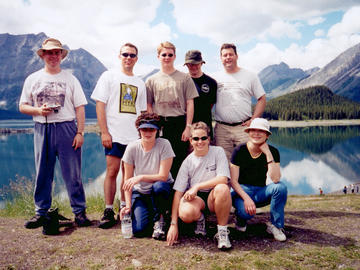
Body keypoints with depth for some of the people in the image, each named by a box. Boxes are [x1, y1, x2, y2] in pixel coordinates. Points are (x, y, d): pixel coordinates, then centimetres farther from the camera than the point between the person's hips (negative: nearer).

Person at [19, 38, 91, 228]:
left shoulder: (70, 79, 8)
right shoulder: (32, 79, 12)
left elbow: (80, 108, 3)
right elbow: (22, 106, 12)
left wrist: (80, 132, -6)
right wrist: (38, 110, -8)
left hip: (67, 128, -2)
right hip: (42, 129, 2)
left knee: (72, 173, -2)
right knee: (42, 173, 7)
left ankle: (79, 212, 6)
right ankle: (41, 212, 18)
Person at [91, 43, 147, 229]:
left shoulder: (139, 83, 17)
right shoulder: (109, 76, 5)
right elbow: (100, 105, -2)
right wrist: (104, 132, -10)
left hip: (135, 136, 4)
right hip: (114, 135, -4)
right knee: (112, 171, -6)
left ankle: (124, 208, 20)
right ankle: (108, 211, 3)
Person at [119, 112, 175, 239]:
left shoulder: (164, 144, -15)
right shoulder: (132, 148, -10)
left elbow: (163, 176, -19)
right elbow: (127, 180, -6)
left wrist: (141, 177, -30)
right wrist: (128, 205, -14)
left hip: (161, 191, -1)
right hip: (140, 192, 1)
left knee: (159, 186, -37)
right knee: (138, 230, -18)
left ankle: (159, 219, -8)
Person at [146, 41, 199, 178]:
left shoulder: (185, 78, 8)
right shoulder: (151, 80, 11)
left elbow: (190, 104, 4)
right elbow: (149, 106, 9)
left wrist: (188, 127, -4)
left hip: (179, 123, -1)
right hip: (159, 124, 1)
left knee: (179, 161, 0)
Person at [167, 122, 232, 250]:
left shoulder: (218, 152, -5)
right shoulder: (188, 161, -2)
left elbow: (223, 179, -17)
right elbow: (178, 192, -5)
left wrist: (197, 186, -20)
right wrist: (173, 224, -13)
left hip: (214, 197, -1)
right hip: (195, 197, 1)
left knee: (222, 188, -35)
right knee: (185, 213, -33)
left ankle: (222, 231, -14)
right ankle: (200, 219, 8)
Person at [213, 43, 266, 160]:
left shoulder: (250, 76, 7)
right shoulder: (215, 78, 10)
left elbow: (262, 99, 7)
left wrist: (253, 120, -3)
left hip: (243, 128, -1)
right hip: (221, 128, 1)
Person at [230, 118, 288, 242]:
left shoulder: (273, 151, -6)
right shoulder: (240, 150, -10)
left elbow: (275, 179, -22)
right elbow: (233, 181, -10)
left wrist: (268, 154, -24)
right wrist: (246, 198, -25)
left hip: (261, 191, 3)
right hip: (242, 190, -2)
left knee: (281, 187, -29)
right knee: (247, 212, -34)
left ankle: (275, 226, -10)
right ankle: (241, 217, 6)